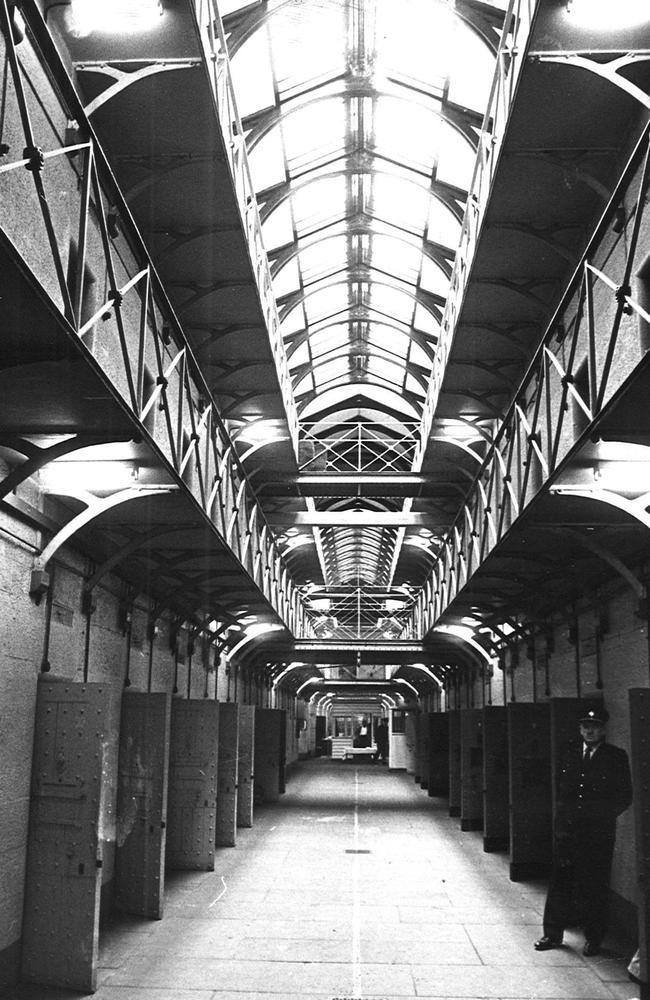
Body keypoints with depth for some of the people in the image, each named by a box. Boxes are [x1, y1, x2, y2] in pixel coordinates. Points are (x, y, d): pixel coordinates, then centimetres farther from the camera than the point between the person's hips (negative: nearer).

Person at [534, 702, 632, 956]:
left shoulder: (616, 757, -1)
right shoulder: (569, 752, 9)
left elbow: (624, 797, 1)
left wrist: (603, 815, -6)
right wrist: (563, 813, 8)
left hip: (599, 833, -3)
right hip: (567, 830, 3)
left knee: (594, 886, 4)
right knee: (560, 883, 6)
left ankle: (593, 938, 17)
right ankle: (553, 934, 16)